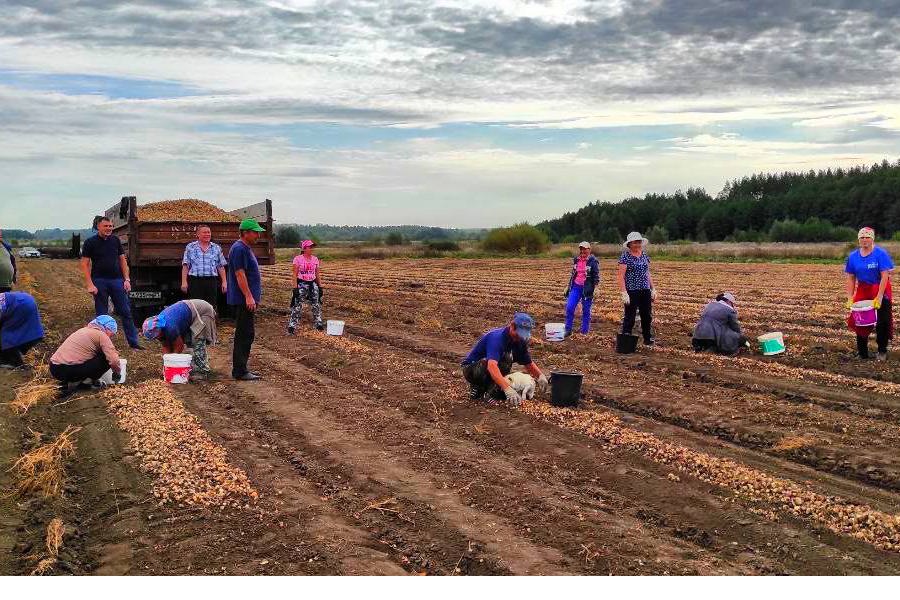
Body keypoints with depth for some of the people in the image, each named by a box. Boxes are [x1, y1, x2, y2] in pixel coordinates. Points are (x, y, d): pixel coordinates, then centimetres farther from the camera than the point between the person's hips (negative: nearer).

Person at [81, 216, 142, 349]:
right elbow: (85, 264, -3)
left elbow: (122, 260, 13)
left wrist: (127, 279, 5)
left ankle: (133, 342, 5)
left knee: (126, 312, 2)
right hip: (99, 281, -3)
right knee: (101, 315, 4)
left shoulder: (116, 240, 9)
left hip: (117, 280, 3)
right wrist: (90, 284, -11)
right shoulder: (90, 242, -1)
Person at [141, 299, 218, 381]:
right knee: (189, 340, 10)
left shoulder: (170, 327, -30)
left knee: (197, 342, -15)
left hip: (204, 312, -10)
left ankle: (202, 371, -12)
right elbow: (166, 347, 5)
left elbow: (179, 346, -16)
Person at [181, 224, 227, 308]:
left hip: (211, 281, 2)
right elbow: (185, 266, 4)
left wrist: (224, 282, 5)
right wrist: (184, 282, -5)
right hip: (195, 281, -2)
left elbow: (221, 267, 12)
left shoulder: (217, 248, 12)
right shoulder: (190, 247, 8)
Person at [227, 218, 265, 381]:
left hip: (247, 300, 11)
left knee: (246, 334, 13)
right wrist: (249, 296, -24)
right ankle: (240, 371, -5)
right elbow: (240, 274, -21)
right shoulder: (239, 249, -14)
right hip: (243, 299, -11)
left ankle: (240, 368, 20)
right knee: (244, 334, -8)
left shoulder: (247, 249, 18)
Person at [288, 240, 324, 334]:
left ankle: (319, 323, 24)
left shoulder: (315, 259, 6)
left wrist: (320, 286, 9)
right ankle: (292, 326, 0)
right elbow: (295, 274, -7)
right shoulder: (298, 259, -7)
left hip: (313, 284, 5)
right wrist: (295, 287, -13)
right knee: (297, 305, -5)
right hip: (301, 284, -5)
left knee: (316, 304, 11)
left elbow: (317, 274, 12)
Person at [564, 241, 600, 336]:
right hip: (575, 287, 5)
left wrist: (596, 288, -16)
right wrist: (568, 286, 19)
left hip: (587, 288, -4)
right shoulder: (576, 260, 10)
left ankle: (585, 332, 13)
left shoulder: (593, 261, -5)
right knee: (569, 307, -6)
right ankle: (568, 330, 4)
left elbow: (596, 276, -6)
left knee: (586, 311, 3)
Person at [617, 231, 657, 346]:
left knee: (647, 316, 11)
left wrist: (653, 289, 13)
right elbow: (620, 276, -11)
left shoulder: (644, 255, 11)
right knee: (629, 318, -1)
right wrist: (624, 293, -18)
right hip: (631, 292, -6)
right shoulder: (625, 256, -7)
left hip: (645, 291, 6)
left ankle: (648, 339, 23)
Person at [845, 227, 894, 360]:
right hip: (863, 291, 4)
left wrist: (879, 297, -22)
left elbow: (885, 276, -17)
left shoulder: (881, 254, -14)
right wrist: (850, 298, -4)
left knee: (882, 322, 2)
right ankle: (862, 353, 18)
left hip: (881, 290, -4)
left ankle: (882, 351, 19)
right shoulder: (853, 256, 0)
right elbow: (851, 278, 3)